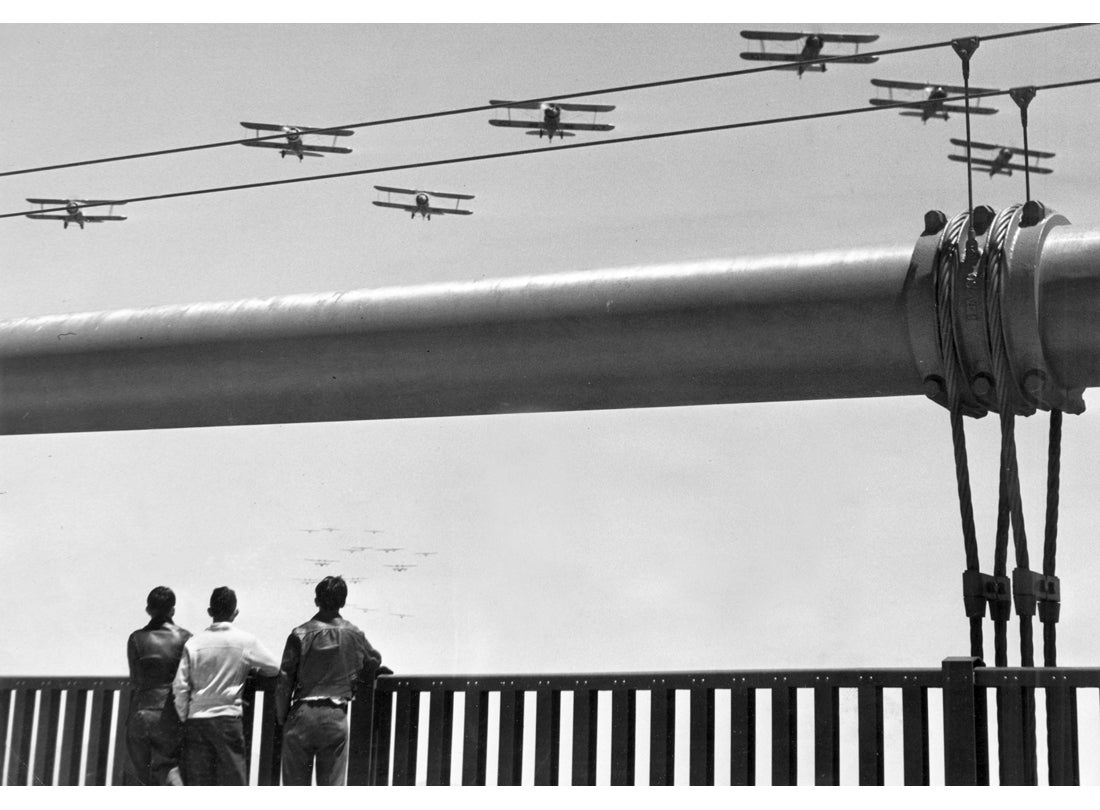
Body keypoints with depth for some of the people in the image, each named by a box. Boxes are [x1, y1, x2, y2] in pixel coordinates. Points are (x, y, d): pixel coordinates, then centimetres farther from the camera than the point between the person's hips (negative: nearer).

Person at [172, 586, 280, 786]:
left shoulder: (194, 643, 0)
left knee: (197, 783, 5)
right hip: (228, 717, -2)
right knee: (233, 779, 2)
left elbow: (180, 686, -2)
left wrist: (184, 717, 8)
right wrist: (250, 668, 24)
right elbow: (274, 668, 6)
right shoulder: (246, 641, -4)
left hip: (196, 719, 2)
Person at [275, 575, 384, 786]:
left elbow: (285, 680, -2)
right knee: (333, 784, 4)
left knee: (295, 784, 7)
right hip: (336, 717, 1)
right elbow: (374, 662, 21)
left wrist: (281, 717, 8)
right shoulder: (354, 635, 3)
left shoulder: (300, 634, -3)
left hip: (303, 715, -1)